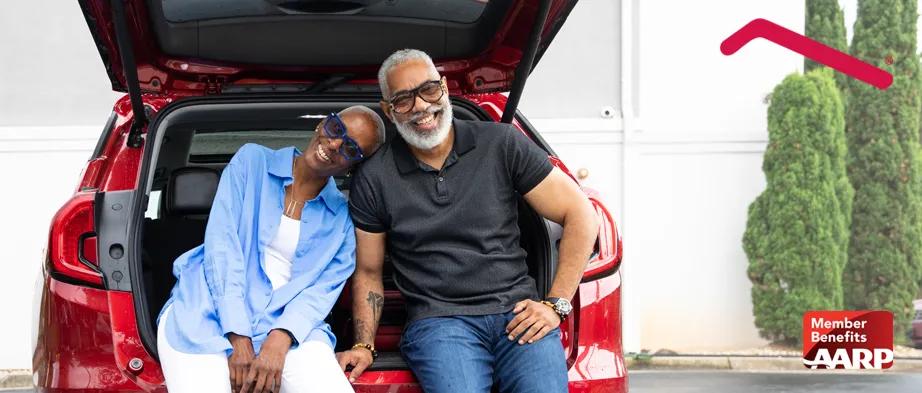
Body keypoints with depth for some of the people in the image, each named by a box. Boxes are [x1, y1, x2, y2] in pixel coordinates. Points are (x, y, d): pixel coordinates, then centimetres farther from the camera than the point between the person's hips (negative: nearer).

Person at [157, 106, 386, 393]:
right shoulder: (252, 161, 7)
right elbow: (221, 242, -3)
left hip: (287, 324, 2)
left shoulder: (343, 218, 12)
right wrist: (239, 340, -14)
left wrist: (280, 340, -21)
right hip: (209, 312, -2)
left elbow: (323, 289, 0)